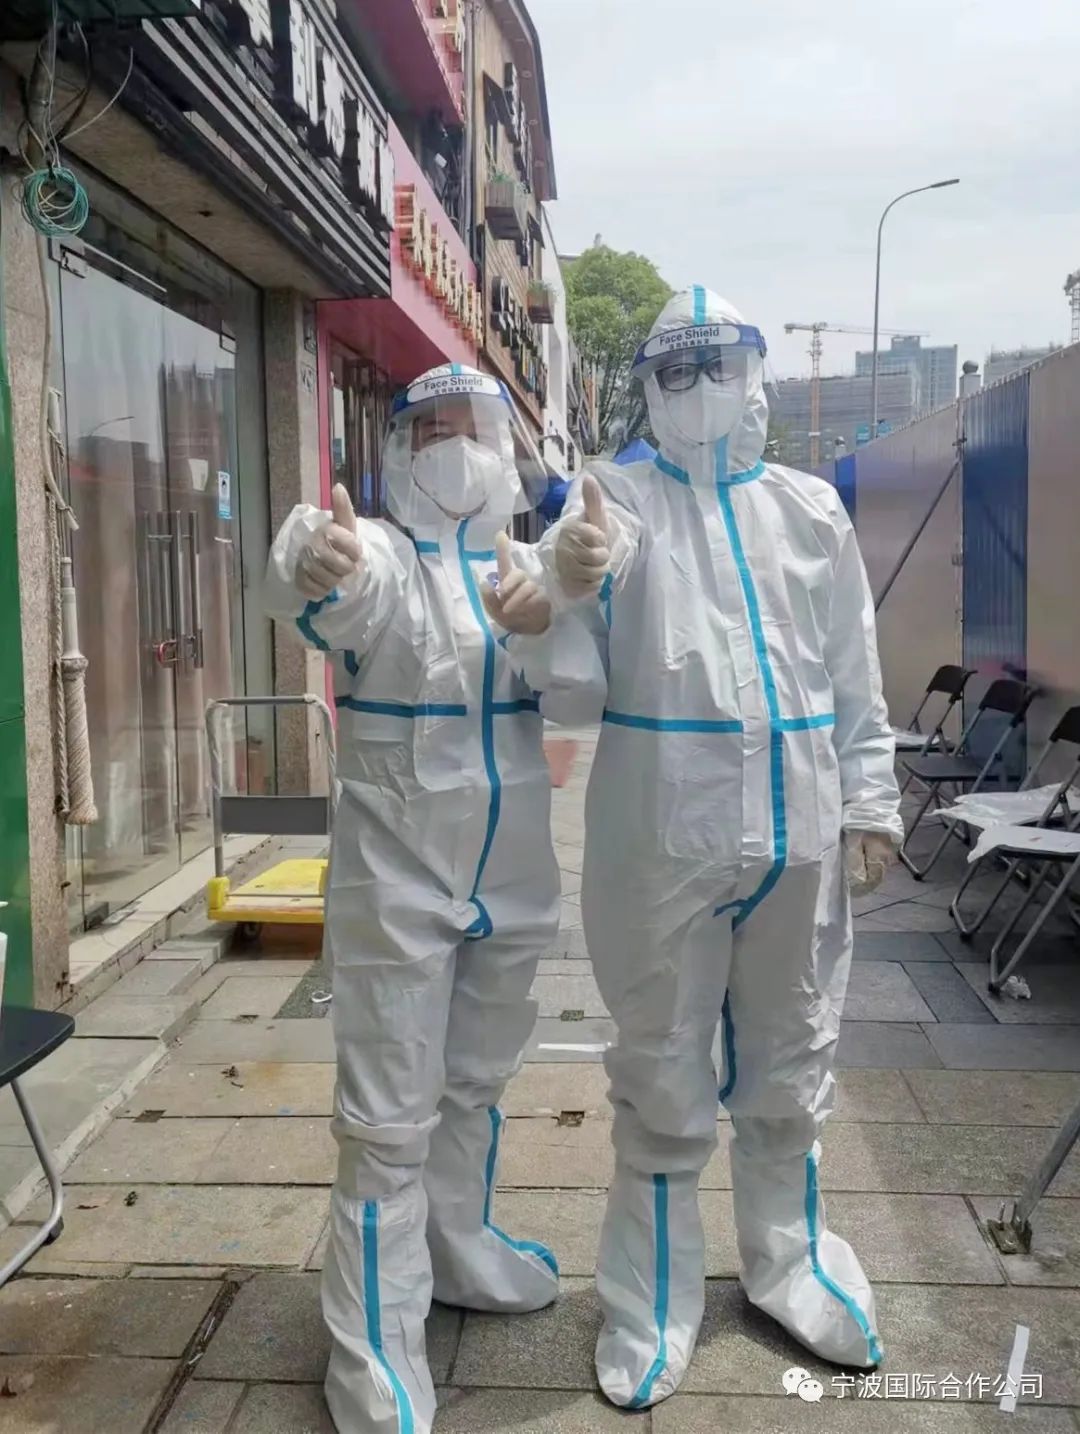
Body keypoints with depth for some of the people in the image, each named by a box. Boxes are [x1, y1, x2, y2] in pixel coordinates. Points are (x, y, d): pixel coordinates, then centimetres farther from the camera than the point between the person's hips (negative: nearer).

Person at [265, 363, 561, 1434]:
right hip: (397, 880, -5)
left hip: (511, 877, 5)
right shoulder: (381, 557, -10)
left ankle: (457, 1251, 44)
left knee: (475, 1083, 22)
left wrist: (553, 627, -22)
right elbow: (323, 599, -34)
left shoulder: (526, 564, 7)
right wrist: (313, 567, -58)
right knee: (389, 1120, 2)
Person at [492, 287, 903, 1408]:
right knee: (664, 1077, 10)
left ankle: (785, 1262, 42)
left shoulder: (810, 508, 9)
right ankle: (651, 1303, 31)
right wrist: (566, 590, -32)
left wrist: (870, 803, 8)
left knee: (790, 1065, 19)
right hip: (664, 833, -3)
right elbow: (555, 664, -11)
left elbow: (855, 673, 12)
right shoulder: (618, 496, -2)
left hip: (800, 831, 4)